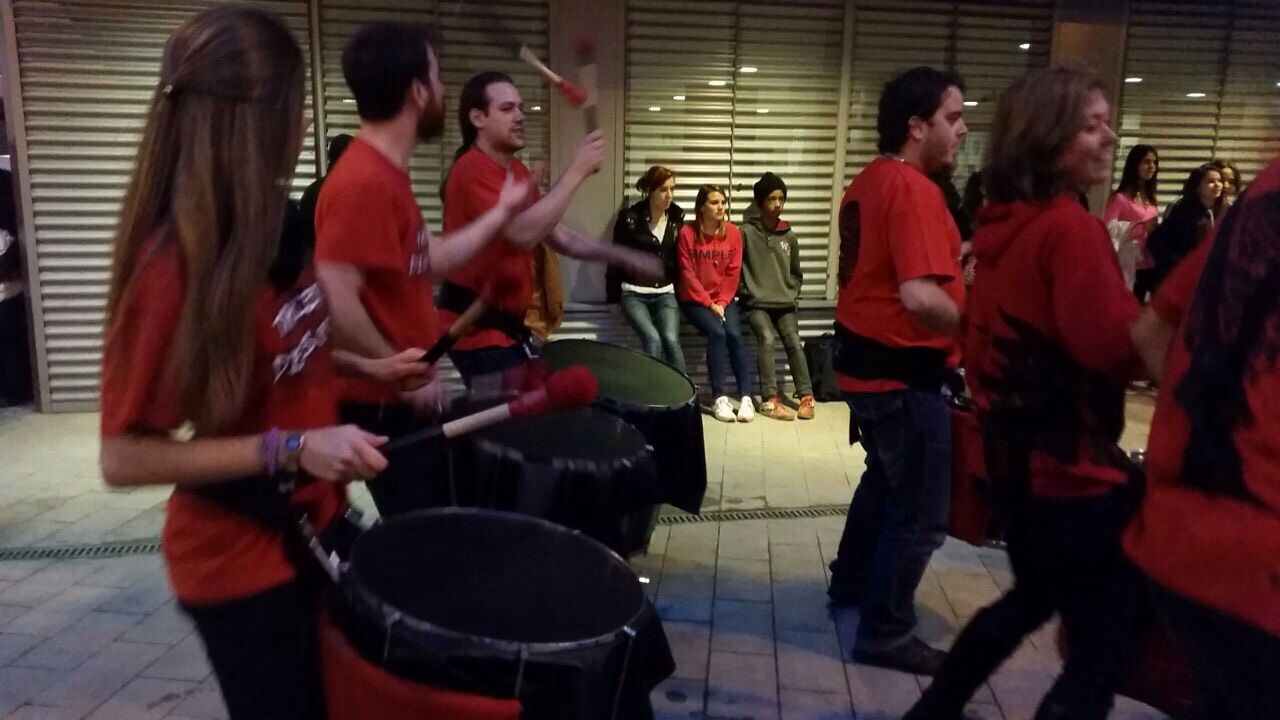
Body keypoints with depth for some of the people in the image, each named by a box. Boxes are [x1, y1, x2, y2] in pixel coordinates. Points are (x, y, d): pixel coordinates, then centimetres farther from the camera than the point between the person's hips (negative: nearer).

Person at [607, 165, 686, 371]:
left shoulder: (677, 218, 5)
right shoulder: (629, 217, -5)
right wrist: (614, 297, 2)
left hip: (665, 294, 2)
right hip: (634, 294, -2)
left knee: (671, 339, -22)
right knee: (652, 338, -25)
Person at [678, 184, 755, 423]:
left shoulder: (733, 233, -1)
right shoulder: (687, 233, -9)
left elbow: (733, 273, 1)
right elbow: (688, 275, -9)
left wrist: (721, 302, -10)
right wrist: (708, 303, -13)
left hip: (723, 299, 3)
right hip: (695, 300, -2)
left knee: (734, 335, -22)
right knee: (716, 333, -26)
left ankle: (746, 397, -21)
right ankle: (719, 398, -22)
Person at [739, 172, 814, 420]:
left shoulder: (789, 236, 9)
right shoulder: (747, 232, -5)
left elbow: (796, 273, 20)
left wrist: (792, 295, 8)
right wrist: (746, 292, -5)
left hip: (785, 303, 4)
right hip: (756, 303, -4)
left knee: (794, 342, -12)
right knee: (767, 339, -23)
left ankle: (806, 397, -8)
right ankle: (770, 400, -24)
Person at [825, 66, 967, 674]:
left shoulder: (868, 182, 10)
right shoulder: (914, 189, -21)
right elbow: (919, 296, -32)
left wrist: (953, 260, 16)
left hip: (865, 360, 10)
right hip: (903, 373, -10)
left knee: (886, 478, 27)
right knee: (923, 513, 2)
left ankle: (852, 581, 41)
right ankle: (885, 633, 13)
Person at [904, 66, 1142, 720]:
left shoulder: (1002, 223, 8)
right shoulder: (1072, 227, -18)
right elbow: (1117, 349, -26)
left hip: (1013, 452, 9)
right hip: (1071, 463, -9)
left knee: (1032, 597, 28)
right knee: (1104, 642, 5)